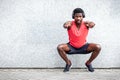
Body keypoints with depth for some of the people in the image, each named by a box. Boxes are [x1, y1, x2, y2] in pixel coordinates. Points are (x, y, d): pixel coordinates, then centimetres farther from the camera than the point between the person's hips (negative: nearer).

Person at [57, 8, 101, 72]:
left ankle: (88, 63, 4)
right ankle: (68, 63, 1)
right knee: (59, 47, -27)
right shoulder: (71, 23, -16)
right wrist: (66, 25, -65)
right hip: (71, 47, 0)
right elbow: (65, 25, -39)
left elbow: (92, 24, -36)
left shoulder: (85, 23, -15)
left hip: (83, 47, 1)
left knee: (98, 47, -21)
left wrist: (91, 24, -62)